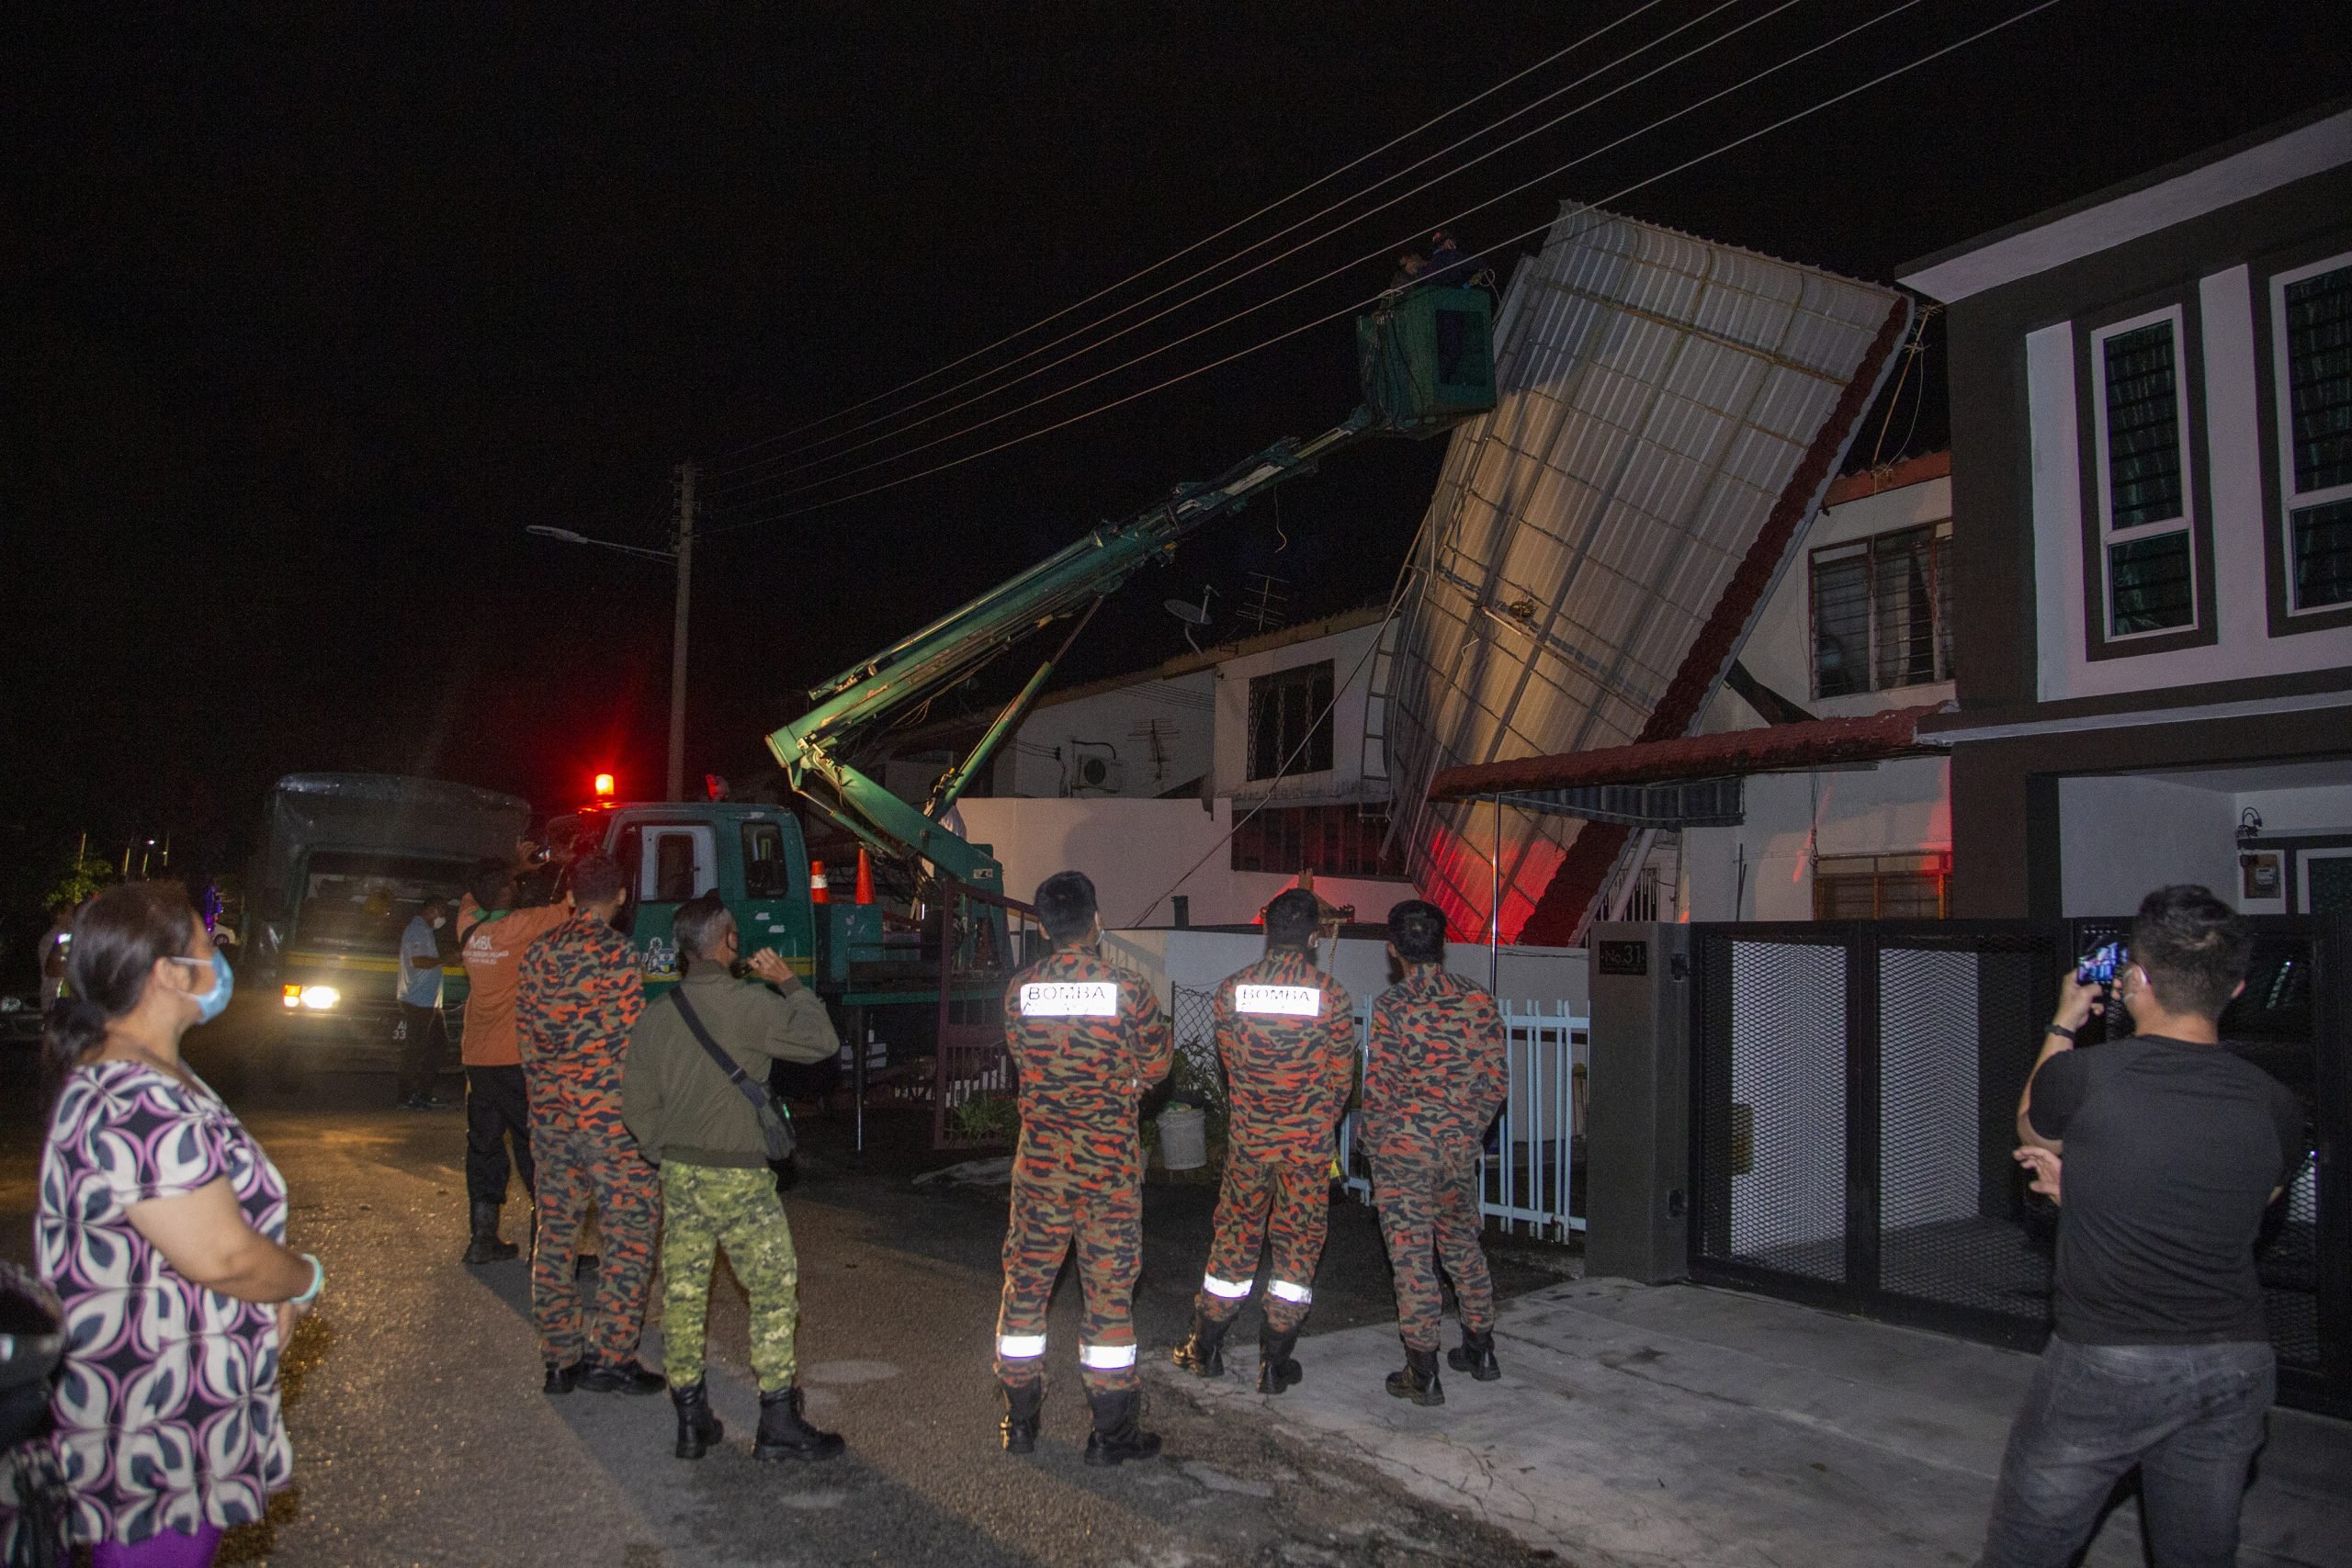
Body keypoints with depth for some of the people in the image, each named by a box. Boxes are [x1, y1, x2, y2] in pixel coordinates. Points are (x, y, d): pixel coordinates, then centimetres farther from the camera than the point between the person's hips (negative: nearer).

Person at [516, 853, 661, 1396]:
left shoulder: (538, 952, 9)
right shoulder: (618, 953, -10)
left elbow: (525, 1033, 13)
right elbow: (631, 1040, -12)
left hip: (549, 1112, 7)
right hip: (608, 1113, -7)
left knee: (555, 1235, 12)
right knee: (631, 1232, 1)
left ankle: (561, 1359, 18)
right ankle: (610, 1356, 0)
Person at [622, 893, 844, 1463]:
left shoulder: (655, 1016, 4)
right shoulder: (750, 1003, -14)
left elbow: (638, 1106, 9)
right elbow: (822, 1040, -9)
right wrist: (788, 981, -1)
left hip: (678, 1174, 6)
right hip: (738, 1176, -6)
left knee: (682, 1293, 11)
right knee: (775, 1291, 4)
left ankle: (690, 1421, 20)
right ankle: (779, 1424, 7)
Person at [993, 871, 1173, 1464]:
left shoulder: (1019, 990, -4)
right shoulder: (1128, 989, -11)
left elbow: (1025, 1060, 7)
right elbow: (1156, 1065, -1)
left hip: (1041, 1162, 2)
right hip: (1110, 1163, -2)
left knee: (1026, 1284, 14)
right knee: (1109, 1292, 7)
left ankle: (1020, 1420, 24)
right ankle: (1112, 1432, 15)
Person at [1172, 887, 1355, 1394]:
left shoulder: (1232, 990, -4)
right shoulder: (1332, 995, -10)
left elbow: (1230, 1061, 6)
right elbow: (1343, 1076, -2)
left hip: (1248, 1137, 2)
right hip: (1309, 1143, -2)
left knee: (1235, 1237, 15)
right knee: (1298, 1244, 10)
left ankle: (1206, 1348, 26)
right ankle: (1275, 1362, 14)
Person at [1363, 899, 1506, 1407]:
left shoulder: (1392, 1005, -14)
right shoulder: (1478, 1001, -1)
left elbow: (1380, 1085, -14)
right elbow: (1497, 1078, 1)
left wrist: (1375, 1139, 2)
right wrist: (1469, 1129, 14)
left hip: (1404, 1146, -5)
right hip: (1460, 1146, 5)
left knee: (1412, 1255, 3)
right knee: (1462, 1245, 21)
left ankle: (1422, 1373, 9)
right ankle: (1480, 1350, 33)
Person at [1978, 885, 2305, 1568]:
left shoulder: (2083, 1075, -16)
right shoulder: (2274, 1107, -2)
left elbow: (2032, 1129, 9)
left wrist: (2063, 1026, 23)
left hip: (2107, 1364, -5)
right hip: (2236, 1364, 5)